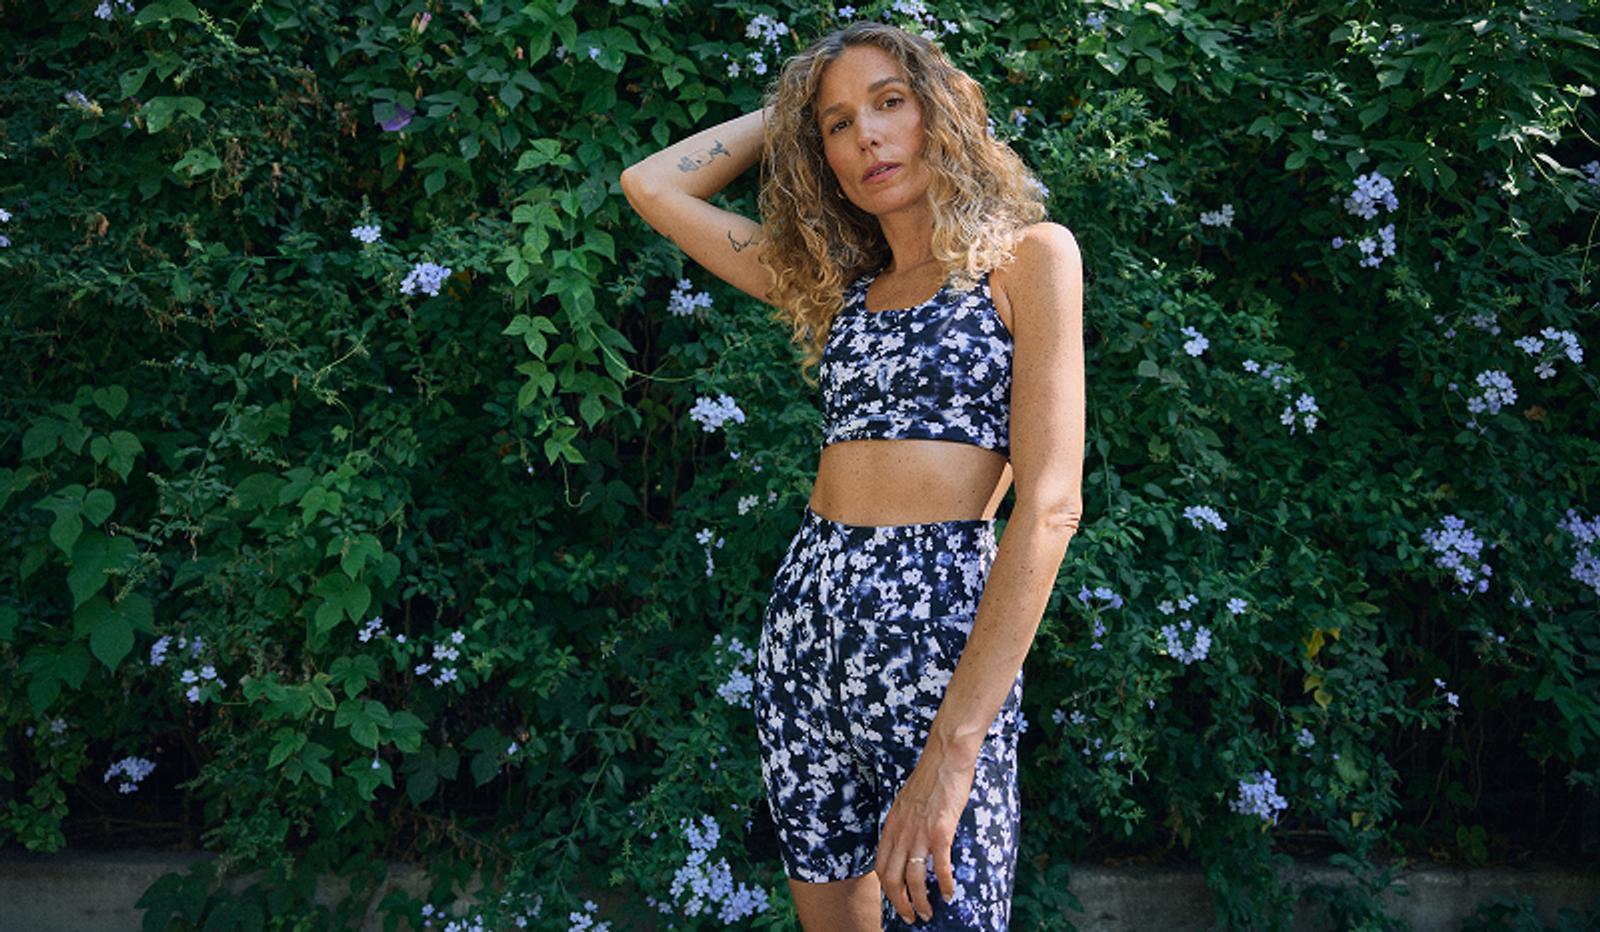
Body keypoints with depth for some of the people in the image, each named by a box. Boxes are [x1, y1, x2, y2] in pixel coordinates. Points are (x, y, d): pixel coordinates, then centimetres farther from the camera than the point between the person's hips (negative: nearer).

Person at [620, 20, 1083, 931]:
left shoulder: (1027, 255, -1)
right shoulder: (839, 284, 15)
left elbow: (1050, 503, -12)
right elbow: (652, 185, 18)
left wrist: (954, 746, -20)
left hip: (940, 621, -5)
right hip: (806, 614, 6)